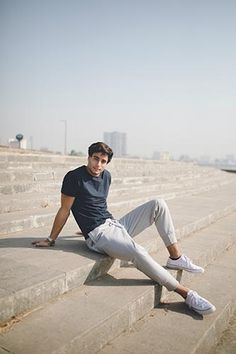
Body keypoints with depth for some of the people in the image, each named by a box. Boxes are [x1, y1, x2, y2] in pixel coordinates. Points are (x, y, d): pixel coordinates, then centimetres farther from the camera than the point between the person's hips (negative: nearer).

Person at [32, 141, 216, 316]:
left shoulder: (106, 176, 11)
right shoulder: (74, 177, -11)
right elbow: (65, 209, -6)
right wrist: (51, 240, 1)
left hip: (115, 223, 8)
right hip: (99, 234, -8)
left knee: (158, 204, -5)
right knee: (139, 253, -32)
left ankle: (176, 257, -4)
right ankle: (186, 293, -23)